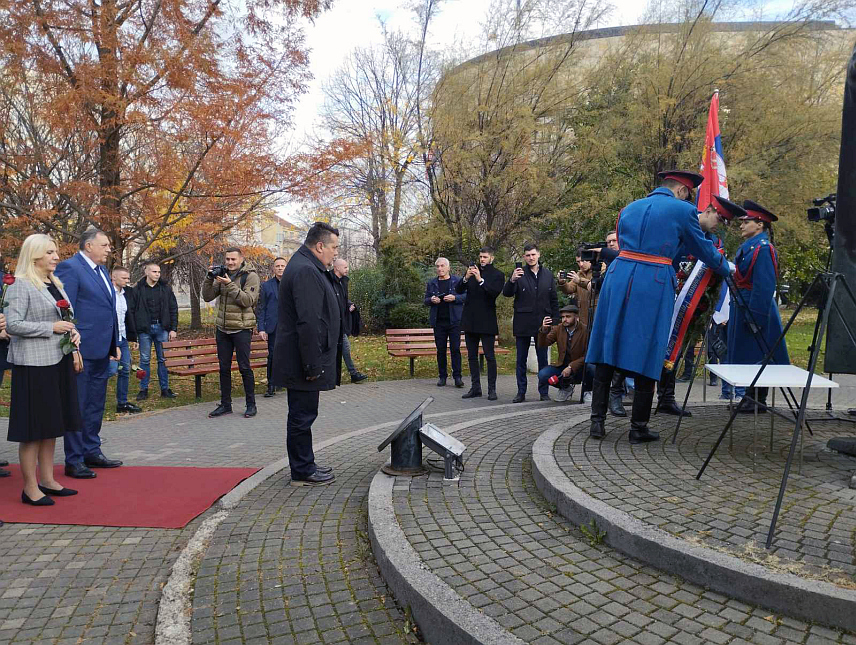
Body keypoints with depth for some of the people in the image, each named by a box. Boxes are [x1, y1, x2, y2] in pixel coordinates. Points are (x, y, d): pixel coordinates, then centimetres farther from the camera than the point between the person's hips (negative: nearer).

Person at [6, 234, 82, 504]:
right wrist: (51, 327, -17)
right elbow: (12, 324, -17)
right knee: (34, 428, -1)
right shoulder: (20, 285, -10)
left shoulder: (55, 283, 15)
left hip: (59, 362, 8)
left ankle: (47, 480, 25)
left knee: (52, 424, 14)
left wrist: (73, 332, 4)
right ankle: (30, 488, 10)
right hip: (33, 364, -8)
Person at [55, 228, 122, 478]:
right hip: (82, 349, -9)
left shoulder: (102, 270, 16)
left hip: (101, 350, 9)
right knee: (77, 407, 0)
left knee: (96, 405, 16)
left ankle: (92, 452, 27)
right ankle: (74, 461, 10)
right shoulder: (69, 267, -10)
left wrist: (114, 343, 18)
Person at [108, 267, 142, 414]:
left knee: (125, 371, 9)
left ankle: (122, 403, 19)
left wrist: (133, 337, 18)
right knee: (112, 370, -13)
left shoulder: (127, 292, 11)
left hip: (123, 338, 7)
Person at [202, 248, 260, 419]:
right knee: (224, 367, 10)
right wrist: (210, 278, -8)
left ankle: (251, 405, 10)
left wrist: (230, 285, -23)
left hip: (242, 329, -5)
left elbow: (248, 300, -17)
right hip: (222, 328, 5)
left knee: (244, 367, -2)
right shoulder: (222, 275, 10)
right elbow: (207, 297, 6)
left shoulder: (250, 276, -6)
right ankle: (225, 404, 20)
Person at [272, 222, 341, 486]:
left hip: (299, 361, 11)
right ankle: (302, 472, 12)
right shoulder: (305, 271, -20)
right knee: (302, 415, 0)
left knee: (302, 414, 18)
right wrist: (313, 365, -25)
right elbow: (308, 322, -26)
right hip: (300, 362, -11)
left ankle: (305, 465, 29)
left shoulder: (307, 267, 15)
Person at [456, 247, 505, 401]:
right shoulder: (472, 269, 9)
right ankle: (475, 388, 18)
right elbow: (458, 290, 2)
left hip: (486, 321, -5)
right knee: (472, 356, 10)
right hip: (470, 320, 5)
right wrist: (466, 278, -16)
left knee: (489, 356, -3)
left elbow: (495, 292, -18)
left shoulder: (497, 275, -1)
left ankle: (492, 389, 3)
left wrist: (480, 280, -26)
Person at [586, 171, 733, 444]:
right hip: (653, 285, -4)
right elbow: (702, 248, 12)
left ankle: (597, 420, 10)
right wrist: (726, 268, 32)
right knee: (646, 354, 3)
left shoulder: (630, 208, 18)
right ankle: (638, 427, 11)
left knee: (608, 349, 8)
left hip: (618, 278, 5)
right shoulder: (682, 210, 3)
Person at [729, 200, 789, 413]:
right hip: (742, 308, 9)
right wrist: (734, 314, 19)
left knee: (756, 355, -2)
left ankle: (758, 401, 7)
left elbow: (764, 286, -20)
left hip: (756, 310, -9)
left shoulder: (762, 248, -14)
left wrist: (754, 317, -22)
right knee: (748, 355, 14)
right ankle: (751, 399, 24)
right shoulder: (748, 247, 15)